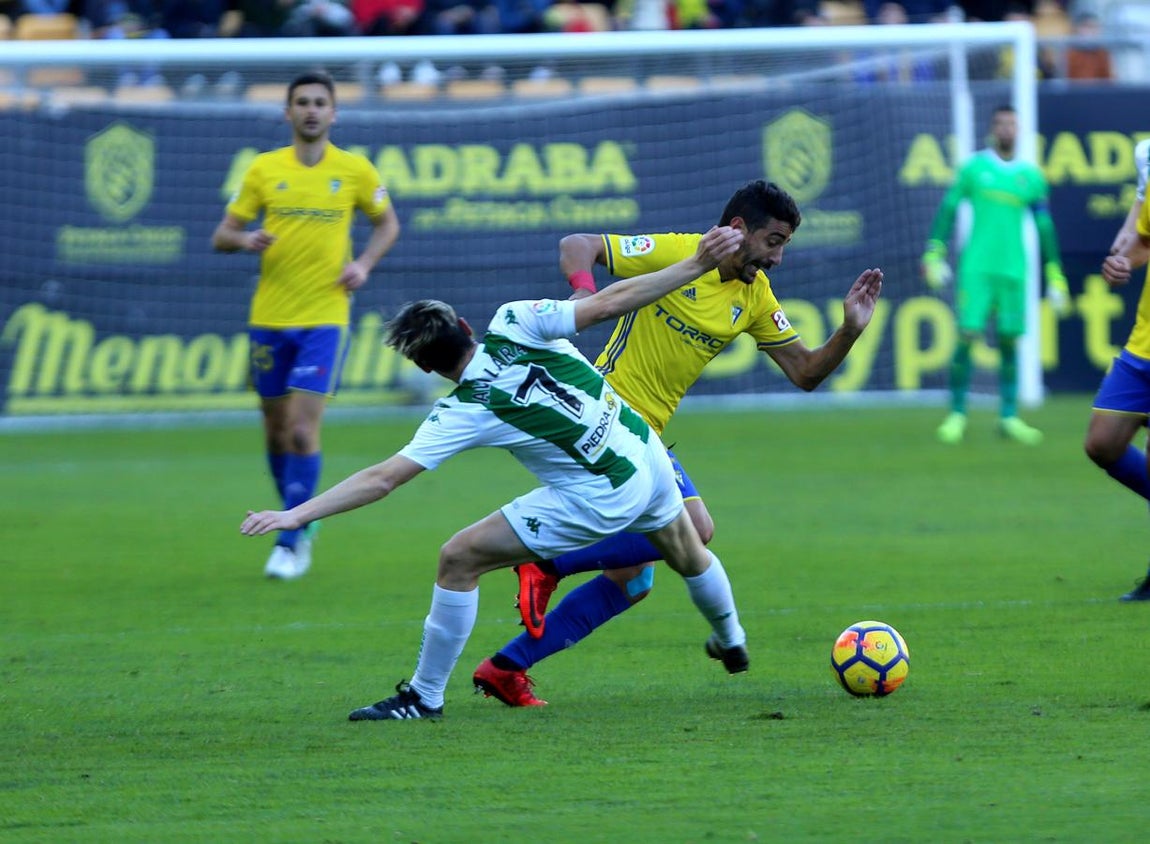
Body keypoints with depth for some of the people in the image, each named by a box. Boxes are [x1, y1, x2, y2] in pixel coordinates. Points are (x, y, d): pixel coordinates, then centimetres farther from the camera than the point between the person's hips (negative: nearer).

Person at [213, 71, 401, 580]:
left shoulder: (355, 170, 1)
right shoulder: (264, 170, 3)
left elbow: (387, 223, 15)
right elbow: (221, 236, 7)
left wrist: (365, 262, -3)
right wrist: (244, 239, -16)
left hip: (325, 318, -2)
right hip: (269, 319, 2)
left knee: (303, 429, -13)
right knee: (276, 430, 9)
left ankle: (290, 540, -7)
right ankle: (302, 522, 29)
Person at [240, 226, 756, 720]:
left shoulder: (462, 414, -15)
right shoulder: (514, 324, -9)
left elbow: (382, 480, -18)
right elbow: (609, 302, -13)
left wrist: (298, 514, -19)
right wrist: (698, 263, -10)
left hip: (598, 499, -6)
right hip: (647, 454, 6)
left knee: (459, 560, -1)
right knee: (685, 551, 36)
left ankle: (424, 696, 7)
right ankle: (731, 638, 64)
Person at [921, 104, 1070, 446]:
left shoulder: (1031, 176, 9)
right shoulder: (974, 167, 4)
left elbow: (1045, 228, 12)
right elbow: (947, 210, 6)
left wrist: (1056, 278, 10)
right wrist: (934, 254, -2)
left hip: (1013, 270, 2)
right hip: (976, 266, -2)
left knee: (1009, 340, 0)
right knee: (967, 335, -10)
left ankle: (1008, 417, 7)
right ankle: (957, 415, -3)